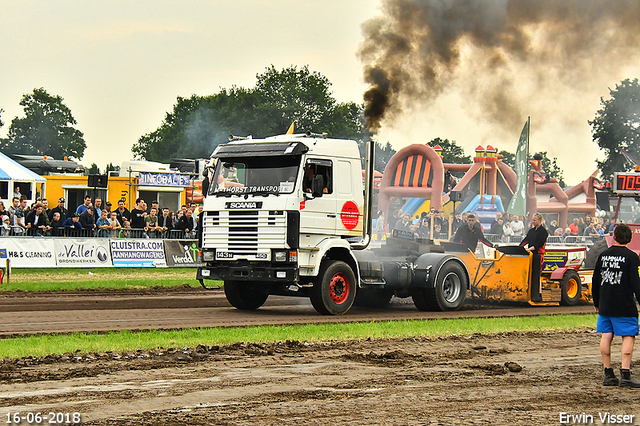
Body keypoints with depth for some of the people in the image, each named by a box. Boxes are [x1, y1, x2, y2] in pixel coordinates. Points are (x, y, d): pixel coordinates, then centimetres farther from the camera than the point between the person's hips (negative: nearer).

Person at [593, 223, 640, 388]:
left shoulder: (603, 255, 7)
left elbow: (596, 280, 13)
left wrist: (596, 303, 24)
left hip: (605, 306, 5)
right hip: (624, 306, -5)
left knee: (606, 336, 9)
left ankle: (608, 374, 11)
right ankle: (625, 375, -11)